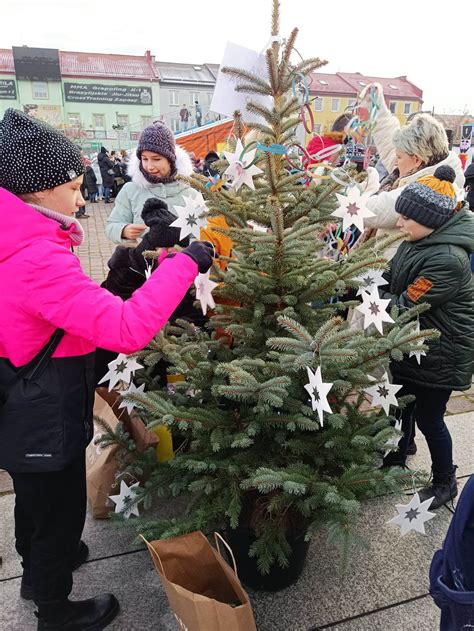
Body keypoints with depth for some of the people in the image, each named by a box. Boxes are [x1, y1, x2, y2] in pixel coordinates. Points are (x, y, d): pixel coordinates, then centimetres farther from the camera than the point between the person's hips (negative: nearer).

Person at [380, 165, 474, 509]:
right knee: (401, 408, 22)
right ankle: (394, 464, 46)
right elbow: (388, 280, 2)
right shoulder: (416, 243, -2)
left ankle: (445, 482, 36)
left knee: (429, 418, 9)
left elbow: (405, 305, -28)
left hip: (440, 355, -8)